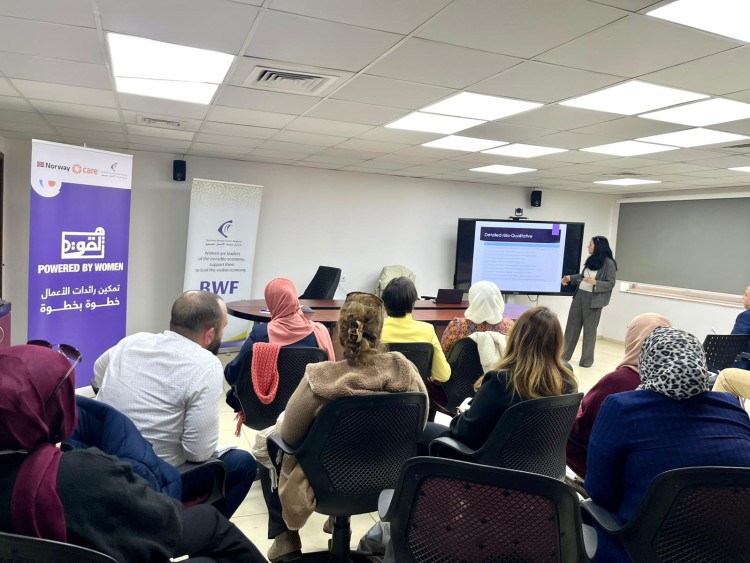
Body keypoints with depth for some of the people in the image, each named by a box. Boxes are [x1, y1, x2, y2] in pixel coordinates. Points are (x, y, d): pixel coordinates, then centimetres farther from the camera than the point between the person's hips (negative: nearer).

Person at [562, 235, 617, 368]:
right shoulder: (590, 259, 8)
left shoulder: (609, 263, -12)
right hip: (580, 295, 7)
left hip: (593, 299, -7)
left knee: (589, 329, 4)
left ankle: (587, 360, 17)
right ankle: (564, 355, 19)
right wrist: (570, 278, 12)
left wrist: (595, 282, -27)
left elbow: (611, 284, -13)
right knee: (572, 325, 10)